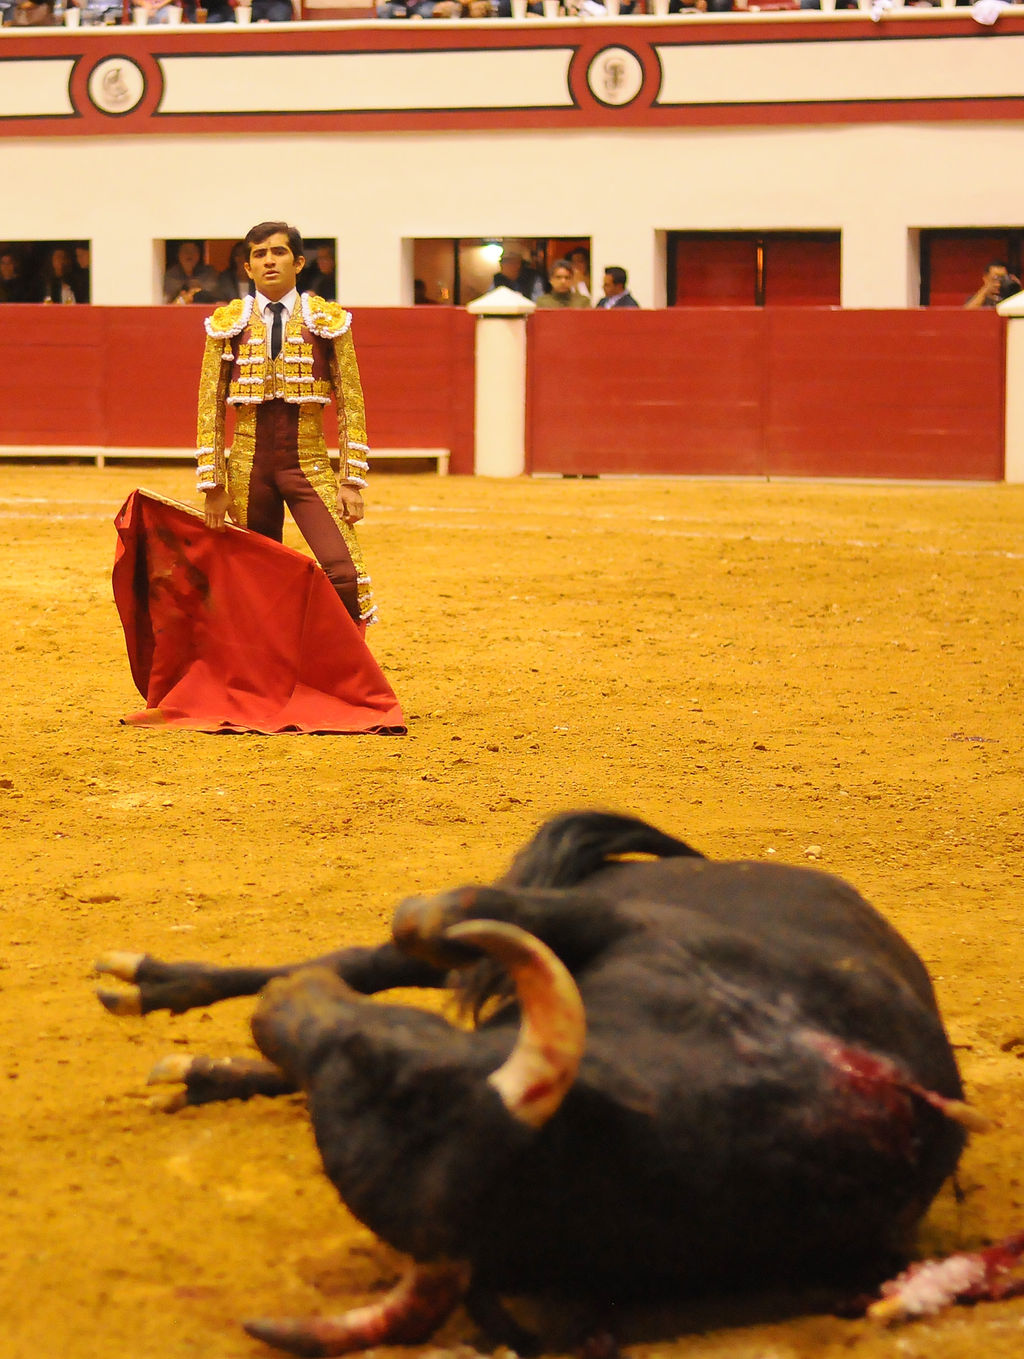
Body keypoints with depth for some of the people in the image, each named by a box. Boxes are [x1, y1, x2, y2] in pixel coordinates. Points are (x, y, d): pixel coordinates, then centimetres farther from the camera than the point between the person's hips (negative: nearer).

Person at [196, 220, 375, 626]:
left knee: (344, 573, -17)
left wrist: (352, 481, -5)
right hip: (249, 463, 1)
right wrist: (212, 486, 1)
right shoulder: (228, 324, 3)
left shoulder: (328, 321, 1)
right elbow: (210, 409, 5)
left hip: (309, 463, -1)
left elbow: (350, 405, 1)